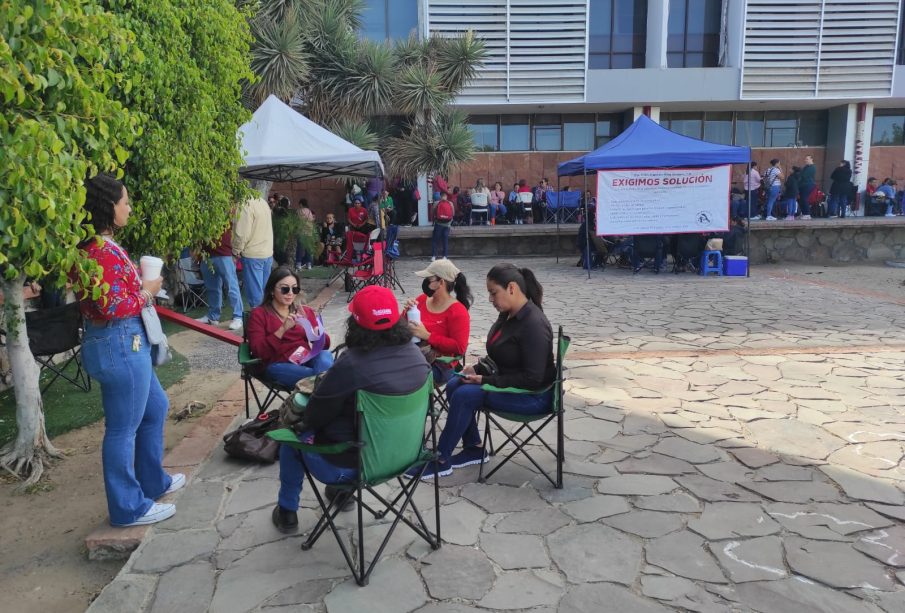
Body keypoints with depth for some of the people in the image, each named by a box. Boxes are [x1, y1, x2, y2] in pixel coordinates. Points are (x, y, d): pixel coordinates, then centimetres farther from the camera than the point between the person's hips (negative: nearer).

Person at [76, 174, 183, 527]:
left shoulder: (99, 246, 11)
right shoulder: (102, 251, -21)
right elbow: (113, 306, -25)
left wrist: (140, 282, 7)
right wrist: (147, 291, -11)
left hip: (125, 343, 11)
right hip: (120, 346, -11)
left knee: (156, 407, 23)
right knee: (123, 427, 2)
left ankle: (152, 482, 38)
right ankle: (128, 508, 18)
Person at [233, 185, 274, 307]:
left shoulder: (246, 205, -17)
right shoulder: (263, 202, 10)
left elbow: (243, 233, -19)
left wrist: (236, 250, -5)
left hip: (252, 254, -8)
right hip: (267, 252, 8)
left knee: (254, 290, -1)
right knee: (265, 289, 15)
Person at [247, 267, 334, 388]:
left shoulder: (307, 311, 20)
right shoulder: (259, 314, 9)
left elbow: (325, 344, 14)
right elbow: (258, 352, -5)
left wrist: (314, 331, -8)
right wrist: (282, 329, -16)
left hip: (309, 359, 4)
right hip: (280, 365, -4)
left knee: (325, 357, -32)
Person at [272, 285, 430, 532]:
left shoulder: (350, 365, -30)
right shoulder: (416, 355, -11)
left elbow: (313, 417, -17)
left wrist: (303, 422, 7)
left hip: (347, 466, -6)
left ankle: (287, 511, 36)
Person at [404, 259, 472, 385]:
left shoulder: (458, 311, -10)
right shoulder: (422, 299, 8)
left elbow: (459, 348, -16)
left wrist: (427, 336, -20)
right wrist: (408, 312, -7)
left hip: (439, 365, -5)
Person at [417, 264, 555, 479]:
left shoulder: (534, 324, -25)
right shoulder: (508, 315, 2)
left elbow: (532, 378, -26)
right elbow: (497, 356, 15)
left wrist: (486, 380, -23)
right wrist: (477, 369, -4)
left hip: (533, 395, -9)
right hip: (509, 383, 9)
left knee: (465, 395, -20)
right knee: (454, 385, -2)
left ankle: (441, 461, -7)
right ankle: (474, 449, 10)